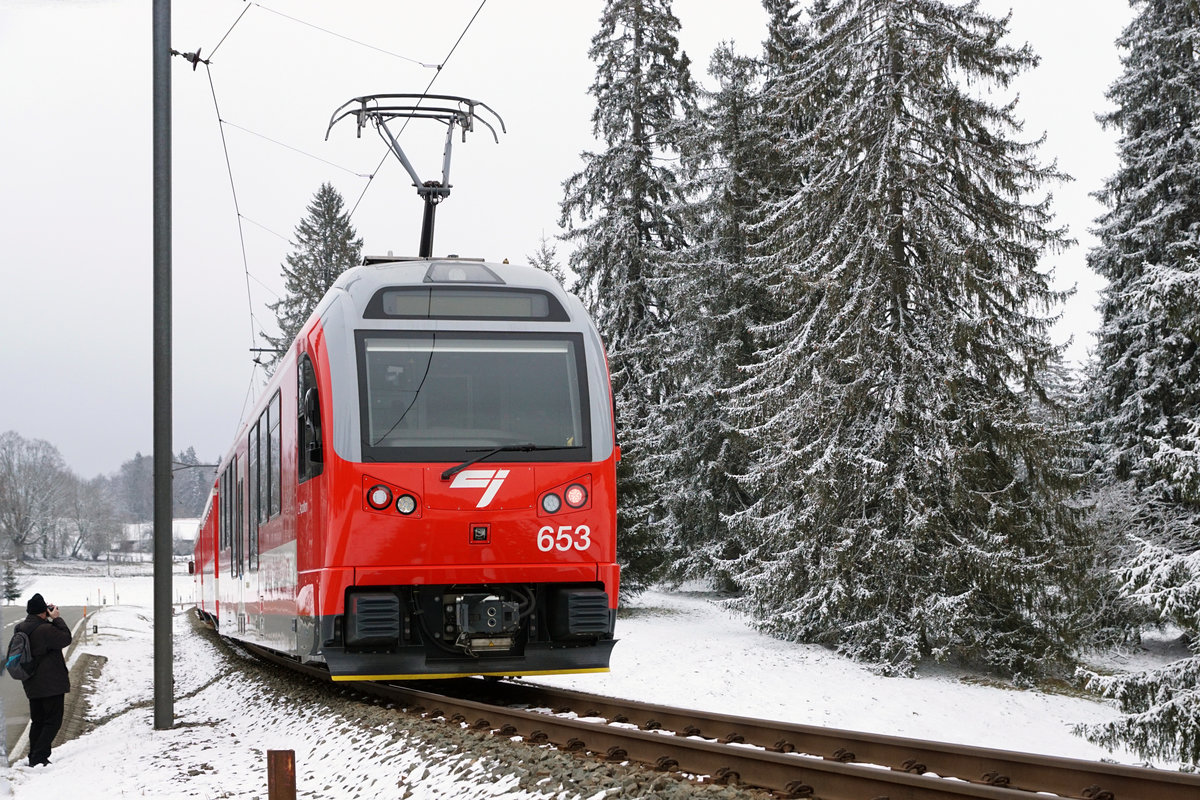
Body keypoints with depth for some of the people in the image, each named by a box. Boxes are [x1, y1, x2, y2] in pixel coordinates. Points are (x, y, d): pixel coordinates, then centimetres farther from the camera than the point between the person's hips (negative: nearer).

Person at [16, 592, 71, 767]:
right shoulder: (45, 629, -21)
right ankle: (39, 758, -10)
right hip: (51, 684, -8)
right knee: (53, 721, -2)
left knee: (37, 721, 17)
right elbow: (66, 638, -13)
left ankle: (34, 758, 18)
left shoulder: (21, 629, 6)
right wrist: (57, 619, -7)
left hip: (32, 685, 8)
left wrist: (52, 620, 7)